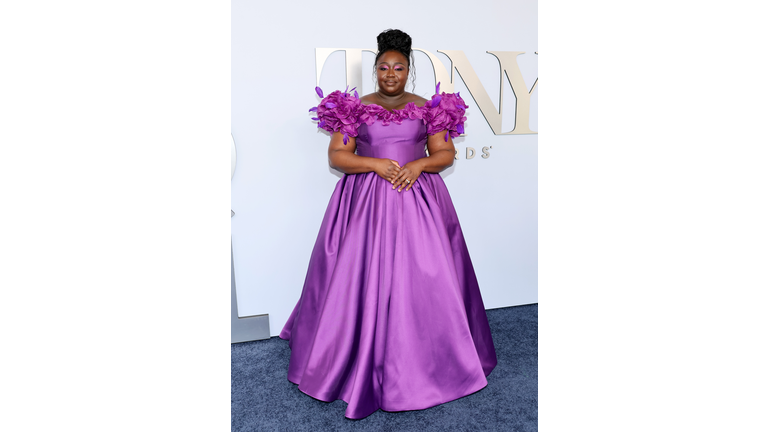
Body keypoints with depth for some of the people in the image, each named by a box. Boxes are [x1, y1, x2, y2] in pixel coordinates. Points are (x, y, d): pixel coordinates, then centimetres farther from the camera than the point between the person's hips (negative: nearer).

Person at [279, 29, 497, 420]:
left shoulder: (427, 108, 8)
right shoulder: (355, 108, 4)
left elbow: (446, 153, 6)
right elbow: (336, 156, -1)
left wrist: (419, 164, -13)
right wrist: (377, 164, -14)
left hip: (418, 199, 1)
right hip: (366, 201, -1)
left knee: (422, 277, 2)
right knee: (362, 278, 0)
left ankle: (424, 360, 22)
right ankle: (362, 360, 19)